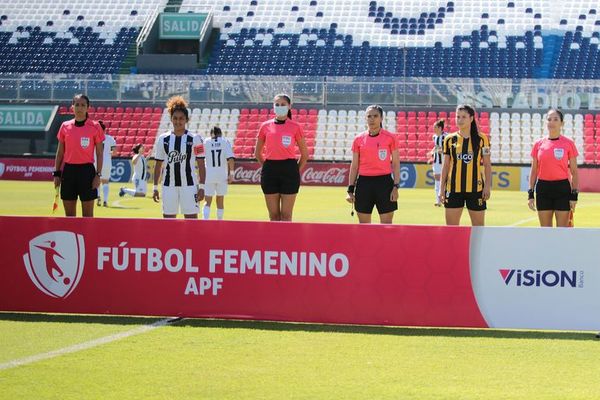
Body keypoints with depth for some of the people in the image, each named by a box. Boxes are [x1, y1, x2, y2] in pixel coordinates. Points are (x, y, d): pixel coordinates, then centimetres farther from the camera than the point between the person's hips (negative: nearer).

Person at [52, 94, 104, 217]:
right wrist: (56, 173, 7)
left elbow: (99, 153, 0)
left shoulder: (95, 127, -1)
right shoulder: (65, 126, 7)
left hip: (86, 170, -3)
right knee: (69, 214, 7)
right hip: (68, 170, 3)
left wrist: (98, 175, -8)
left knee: (88, 214, -1)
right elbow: (60, 152, 12)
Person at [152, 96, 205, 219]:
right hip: (168, 185, 2)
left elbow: (201, 165, -1)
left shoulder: (194, 139, -1)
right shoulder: (163, 139, 5)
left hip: (189, 185, -2)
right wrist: (155, 188, 7)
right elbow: (158, 165, 11)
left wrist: (201, 187, -7)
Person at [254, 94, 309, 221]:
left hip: (289, 169, -2)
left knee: (286, 215, -2)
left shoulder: (295, 127, 2)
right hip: (270, 171, 2)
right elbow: (257, 153, 16)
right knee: (273, 215, 5)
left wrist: (296, 172, 2)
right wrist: (267, 167, 7)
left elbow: (305, 154, 7)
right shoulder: (265, 126, 7)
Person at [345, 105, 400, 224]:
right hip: (364, 182, 2)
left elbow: (396, 163, 2)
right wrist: (350, 189, 5)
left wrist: (396, 186, -7)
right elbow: (354, 166, 10)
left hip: (384, 182, -2)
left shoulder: (390, 137, 1)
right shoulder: (358, 139, 6)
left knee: (386, 224, -3)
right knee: (364, 224, 5)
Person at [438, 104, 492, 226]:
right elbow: (445, 166, 8)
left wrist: (487, 186, -6)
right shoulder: (450, 139, 5)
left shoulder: (481, 139, 1)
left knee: (478, 226, 5)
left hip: (475, 188, -1)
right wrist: (441, 188, 3)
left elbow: (487, 164, 3)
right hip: (454, 188, 1)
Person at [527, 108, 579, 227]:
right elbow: (534, 171, 10)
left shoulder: (568, 143, -1)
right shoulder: (538, 144, 6)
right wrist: (531, 193, 4)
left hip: (562, 188, -3)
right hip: (543, 188, 3)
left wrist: (574, 195, -6)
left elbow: (574, 172, 0)